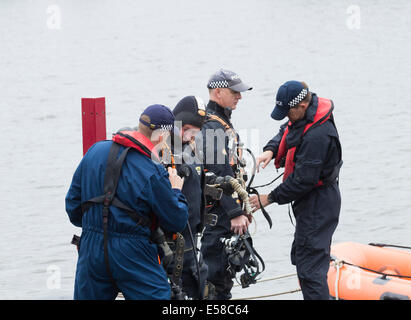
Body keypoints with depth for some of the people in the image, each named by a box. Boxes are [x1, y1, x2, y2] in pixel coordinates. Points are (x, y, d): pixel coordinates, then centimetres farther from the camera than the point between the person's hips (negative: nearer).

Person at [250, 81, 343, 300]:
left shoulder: (318, 135, -29)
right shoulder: (301, 117, 2)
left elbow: (303, 179, -27)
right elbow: (285, 133, 21)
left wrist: (271, 198, -17)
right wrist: (271, 150, -1)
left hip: (318, 205, -11)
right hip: (310, 200, 11)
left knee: (309, 267, -12)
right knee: (300, 257, 21)